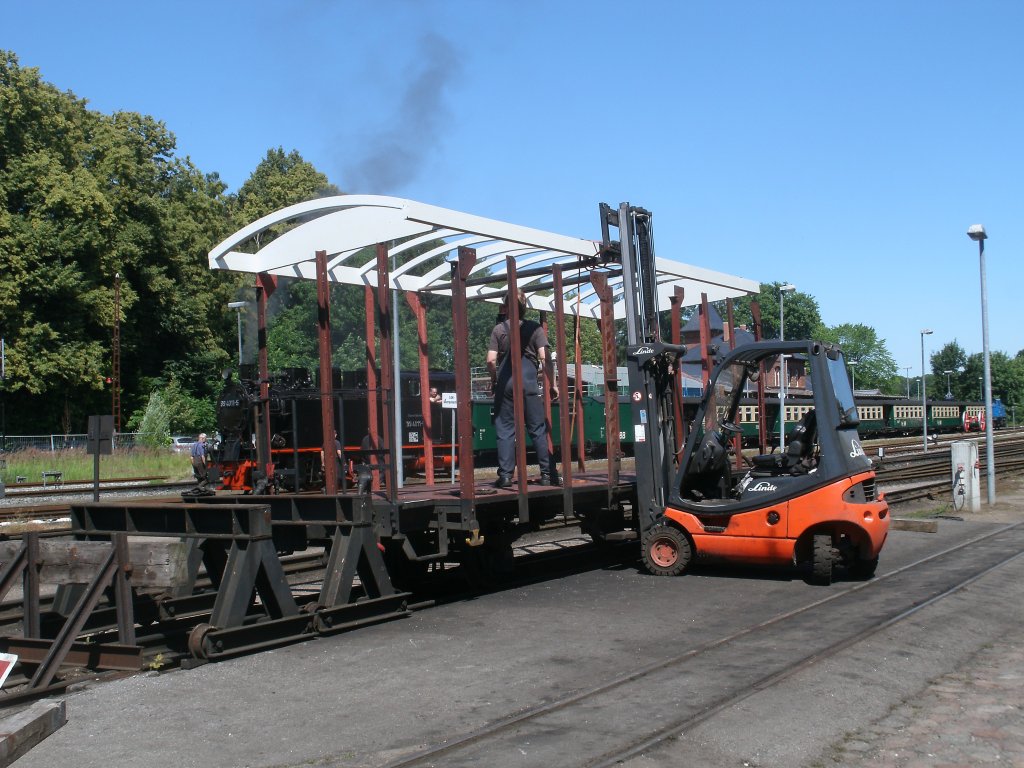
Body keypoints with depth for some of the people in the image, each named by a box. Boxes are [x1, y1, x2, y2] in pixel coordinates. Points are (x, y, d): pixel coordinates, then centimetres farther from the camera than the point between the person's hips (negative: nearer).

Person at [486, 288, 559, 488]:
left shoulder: (499, 329, 4)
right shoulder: (535, 328, 3)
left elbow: (491, 360, -2)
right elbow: (544, 357, -4)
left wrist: (494, 379, 14)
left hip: (505, 382, 0)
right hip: (529, 381, 0)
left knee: (505, 429, 5)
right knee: (538, 428, 5)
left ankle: (505, 475, 2)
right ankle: (547, 474, 5)